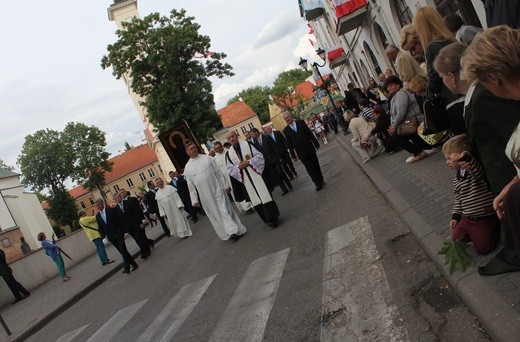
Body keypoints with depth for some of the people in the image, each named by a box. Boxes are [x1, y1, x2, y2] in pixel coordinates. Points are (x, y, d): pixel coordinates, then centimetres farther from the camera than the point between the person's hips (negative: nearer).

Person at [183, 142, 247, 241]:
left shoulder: (207, 158, 0)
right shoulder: (187, 168, 3)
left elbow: (218, 173, 2)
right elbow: (191, 186, 4)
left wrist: (225, 186, 0)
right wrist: (194, 200, 3)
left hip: (217, 189, -1)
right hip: (205, 195, 2)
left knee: (224, 210, -3)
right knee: (215, 214, 6)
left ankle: (232, 231, 4)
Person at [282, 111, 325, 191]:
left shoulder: (301, 123, 2)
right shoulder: (286, 130, 1)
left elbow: (310, 133, 4)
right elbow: (289, 144, 3)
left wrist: (316, 144, 3)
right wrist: (293, 155, 2)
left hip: (310, 149, 1)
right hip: (301, 153, -1)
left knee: (316, 165, 10)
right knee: (310, 169, -1)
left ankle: (321, 180, 25)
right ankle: (318, 183, 6)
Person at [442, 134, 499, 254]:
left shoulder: (475, 168, -18)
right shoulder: (457, 178, 7)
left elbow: (478, 172, -44)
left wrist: (467, 159, -63)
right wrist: (455, 216, 9)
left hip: (485, 219, -7)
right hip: (466, 218, 7)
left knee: (482, 248, -4)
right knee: (455, 239, 6)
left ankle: (495, 229, 19)